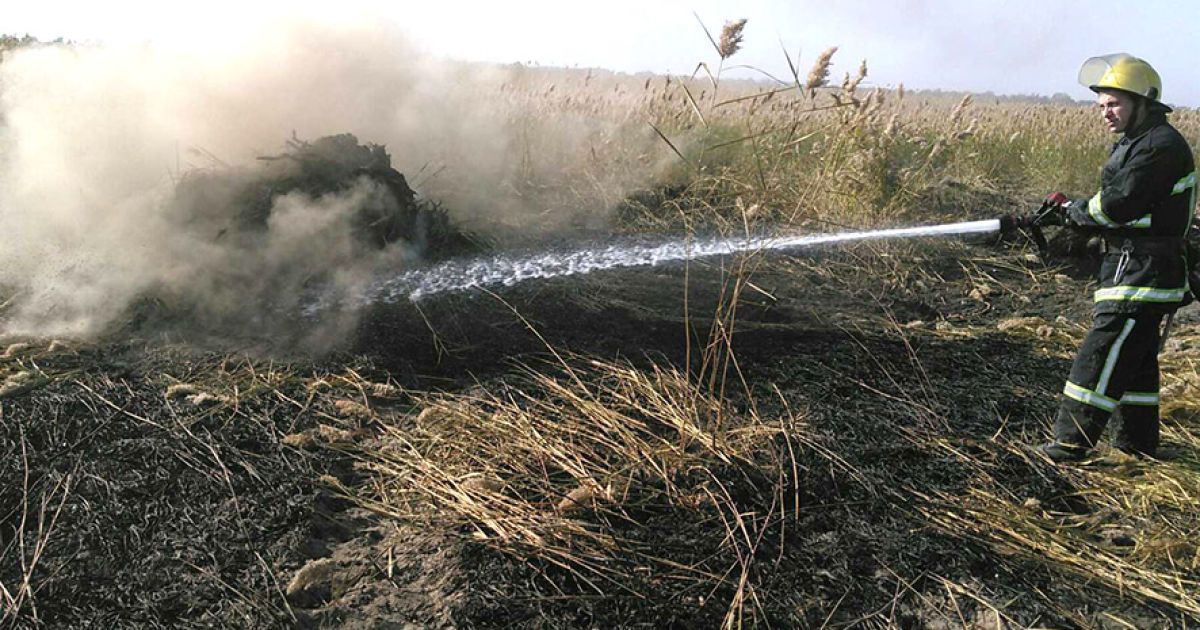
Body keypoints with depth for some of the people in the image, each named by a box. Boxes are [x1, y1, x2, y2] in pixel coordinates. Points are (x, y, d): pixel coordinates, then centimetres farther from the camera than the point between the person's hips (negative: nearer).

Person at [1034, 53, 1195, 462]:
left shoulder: (1162, 145, -16)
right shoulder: (1138, 142, 17)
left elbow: (1117, 205, -22)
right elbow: (1118, 212, 16)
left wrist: (1070, 211, -6)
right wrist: (1072, 211, 0)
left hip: (1142, 274, -11)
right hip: (1134, 268, 11)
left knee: (1102, 356, -10)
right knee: (1135, 358, 17)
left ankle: (1070, 444, -6)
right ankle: (1139, 443, 28)